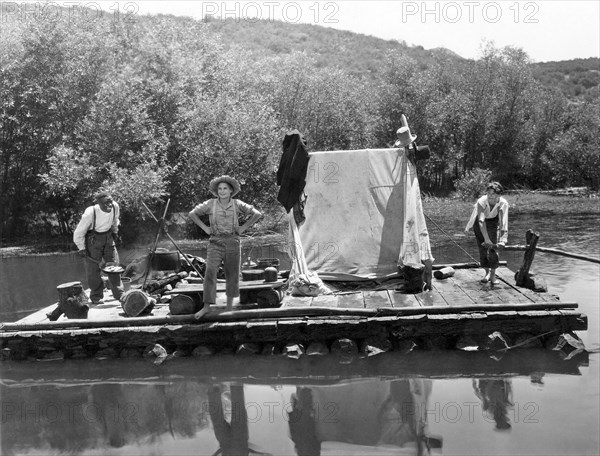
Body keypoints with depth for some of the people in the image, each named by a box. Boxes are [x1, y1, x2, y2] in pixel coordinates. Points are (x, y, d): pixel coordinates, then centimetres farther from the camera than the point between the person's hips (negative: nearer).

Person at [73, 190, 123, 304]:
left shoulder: (115, 207, -18)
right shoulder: (90, 213, -30)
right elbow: (79, 233, -17)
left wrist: (114, 231, 16)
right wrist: (81, 248, -14)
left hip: (108, 236, 5)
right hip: (93, 238, -4)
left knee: (114, 264, 5)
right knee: (93, 268, -5)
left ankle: (119, 294, 15)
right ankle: (96, 297, 8)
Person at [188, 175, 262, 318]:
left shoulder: (237, 204, 2)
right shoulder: (210, 204, 2)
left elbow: (256, 214, 7)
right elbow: (192, 213, 12)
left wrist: (243, 228, 2)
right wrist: (204, 228, 3)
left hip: (232, 241, 1)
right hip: (215, 242, -1)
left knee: (232, 273, 7)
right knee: (210, 272, -15)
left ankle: (229, 306, 21)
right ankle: (206, 306, -13)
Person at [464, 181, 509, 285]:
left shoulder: (503, 203, -30)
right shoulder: (481, 201, -35)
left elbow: (504, 223, -33)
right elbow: (481, 221, -38)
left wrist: (503, 240, -44)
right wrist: (486, 239, -44)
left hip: (493, 221, 0)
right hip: (479, 223, 0)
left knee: (493, 248, -11)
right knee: (482, 247, 2)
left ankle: (493, 275, 1)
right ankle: (487, 273, 21)